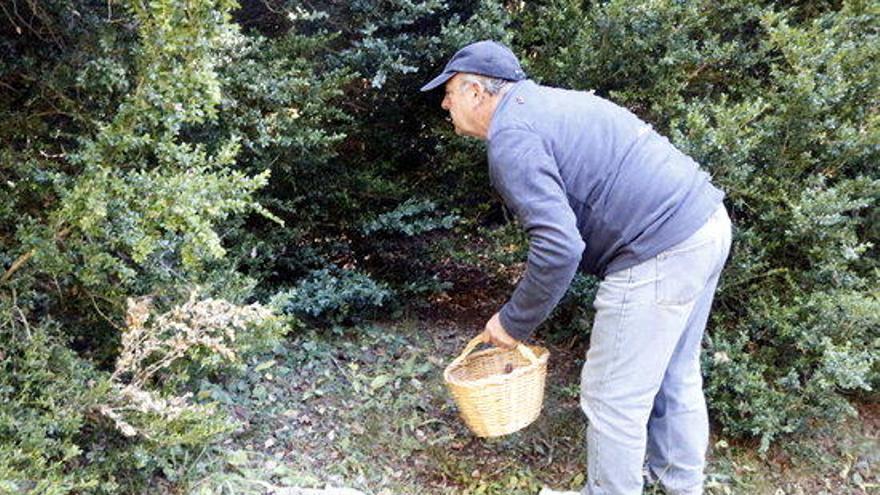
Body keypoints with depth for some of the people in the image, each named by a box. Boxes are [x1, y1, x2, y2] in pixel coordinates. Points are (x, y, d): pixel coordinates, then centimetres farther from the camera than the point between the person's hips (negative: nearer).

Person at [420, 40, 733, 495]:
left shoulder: (510, 138, -12)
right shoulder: (545, 102, 18)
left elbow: (559, 248, -22)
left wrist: (514, 323, -8)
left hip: (660, 255, -10)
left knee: (613, 398, 5)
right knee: (674, 377, 24)